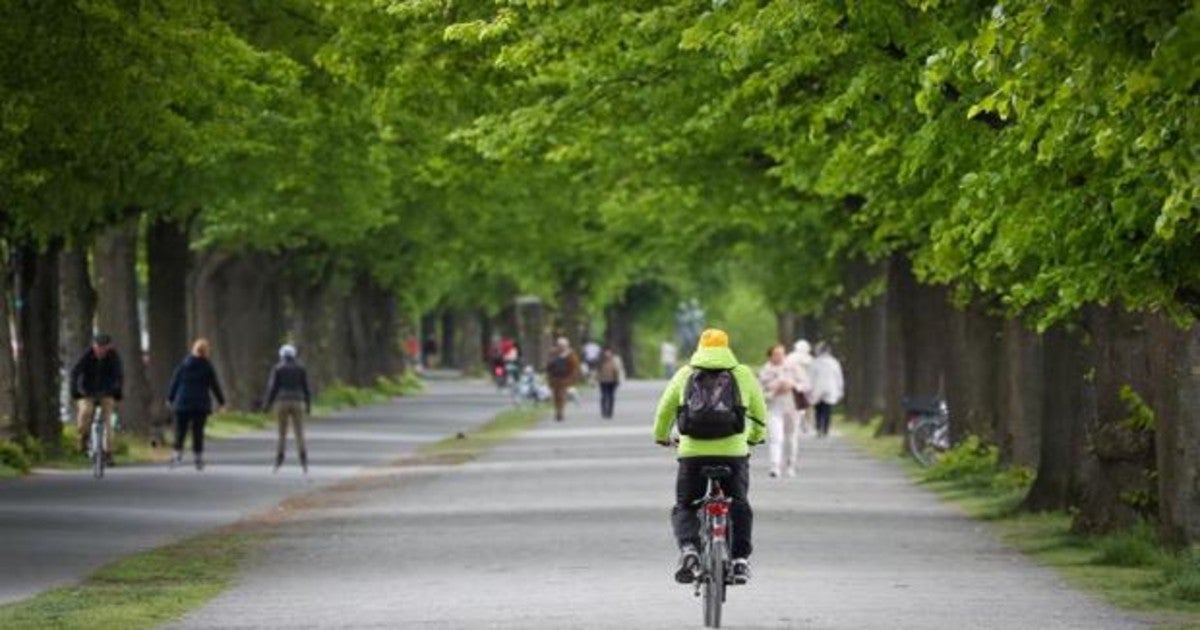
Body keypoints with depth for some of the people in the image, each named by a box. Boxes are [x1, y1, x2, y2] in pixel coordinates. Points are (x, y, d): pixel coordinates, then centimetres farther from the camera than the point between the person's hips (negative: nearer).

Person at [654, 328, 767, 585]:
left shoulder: (685, 375, 10)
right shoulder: (743, 375, 10)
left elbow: (664, 410, 17)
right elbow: (759, 412, 20)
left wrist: (661, 437, 37)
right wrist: (756, 436, 40)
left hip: (692, 452, 0)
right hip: (733, 452, 0)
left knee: (685, 506, 12)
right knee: (739, 506, 17)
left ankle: (688, 547, -14)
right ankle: (740, 559, 6)